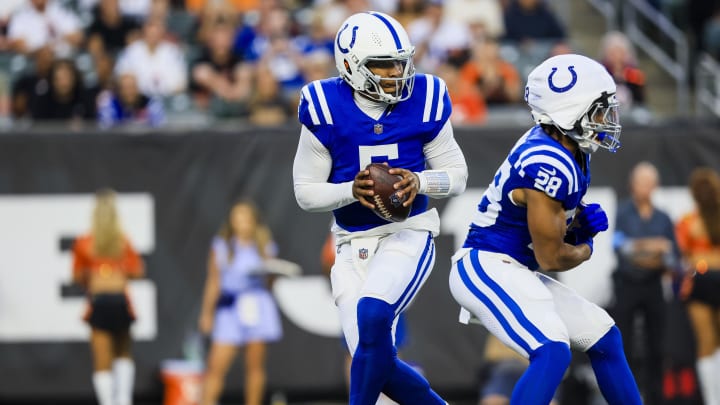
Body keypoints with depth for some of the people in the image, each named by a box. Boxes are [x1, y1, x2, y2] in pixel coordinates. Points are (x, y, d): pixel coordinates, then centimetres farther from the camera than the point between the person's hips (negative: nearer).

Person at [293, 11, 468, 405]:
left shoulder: (424, 101, -6)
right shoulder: (325, 109, -9)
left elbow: (456, 174, 2)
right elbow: (306, 192, -4)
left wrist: (420, 182, -19)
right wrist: (352, 191, -23)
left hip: (409, 232, -2)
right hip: (353, 242, 2)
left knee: (372, 314, -29)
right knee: (376, 361, -4)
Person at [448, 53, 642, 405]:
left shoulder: (564, 147, 5)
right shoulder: (549, 167, -24)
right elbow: (550, 257, -16)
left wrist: (582, 221, 0)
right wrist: (585, 251, 6)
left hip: (512, 271, 11)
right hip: (487, 268, -11)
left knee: (605, 338, 15)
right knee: (552, 353, -29)